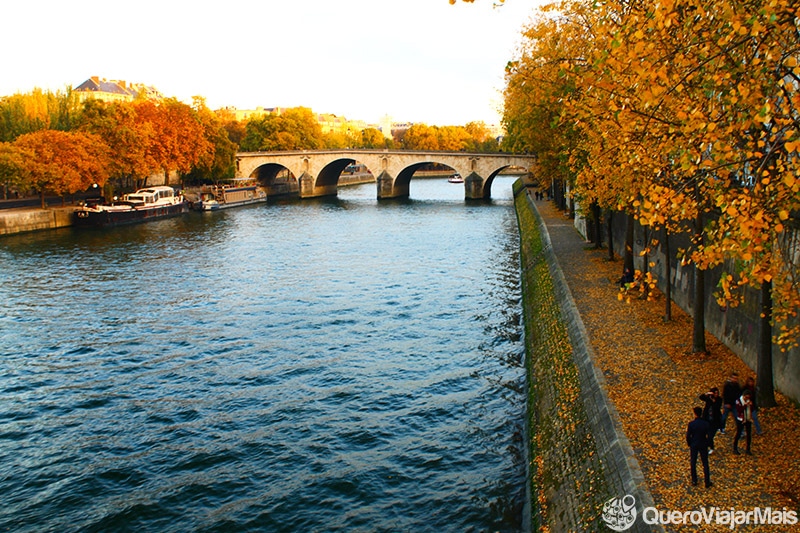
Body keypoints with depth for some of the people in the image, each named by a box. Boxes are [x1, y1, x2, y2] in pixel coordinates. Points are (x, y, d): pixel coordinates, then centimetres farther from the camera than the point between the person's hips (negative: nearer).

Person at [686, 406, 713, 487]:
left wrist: (689, 444, 6)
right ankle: (707, 482, 17)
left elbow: (688, 436, -12)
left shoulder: (691, 424, -17)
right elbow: (709, 436, -9)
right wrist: (707, 444, 8)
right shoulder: (706, 424, -14)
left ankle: (694, 481, 23)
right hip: (703, 445, 1)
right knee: (705, 463, 12)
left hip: (694, 445, -1)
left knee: (693, 463, 15)